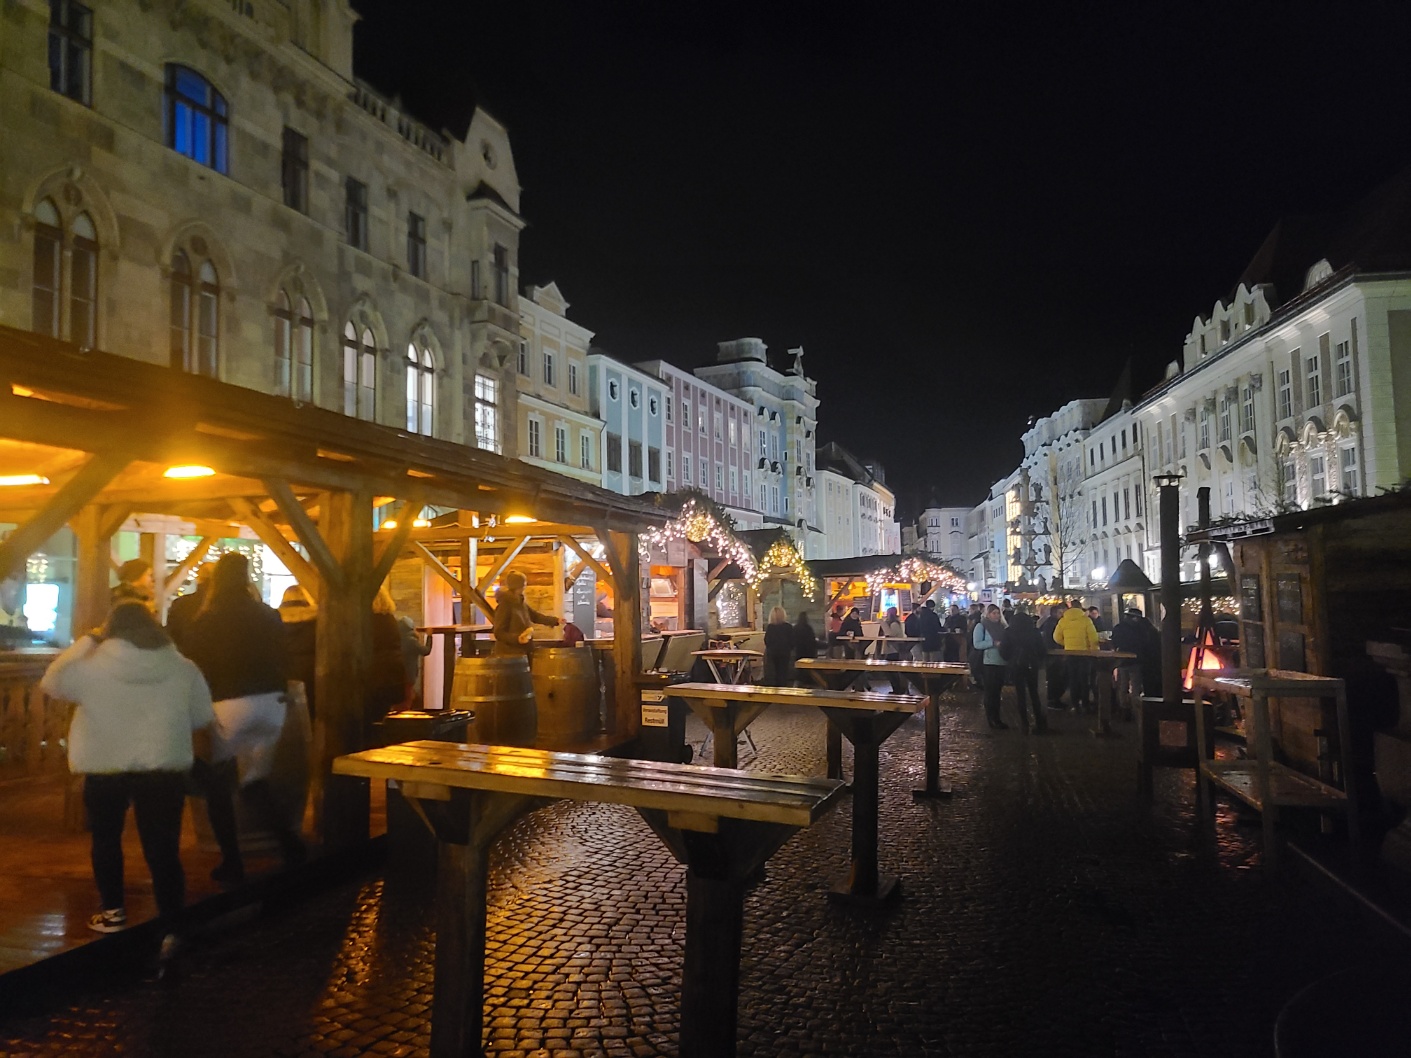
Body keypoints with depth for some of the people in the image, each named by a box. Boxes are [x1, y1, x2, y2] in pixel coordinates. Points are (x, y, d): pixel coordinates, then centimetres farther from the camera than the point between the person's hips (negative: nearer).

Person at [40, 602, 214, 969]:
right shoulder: (184, 669, 2)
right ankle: (170, 931, 1)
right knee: (163, 849, 3)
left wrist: (85, 642, 15)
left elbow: (51, 683, 15)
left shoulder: (92, 665, -4)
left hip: (105, 769, 0)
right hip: (164, 769, 1)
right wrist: (205, 754, 27)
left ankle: (112, 910, 31)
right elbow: (202, 725, 9)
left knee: (106, 838, 24)